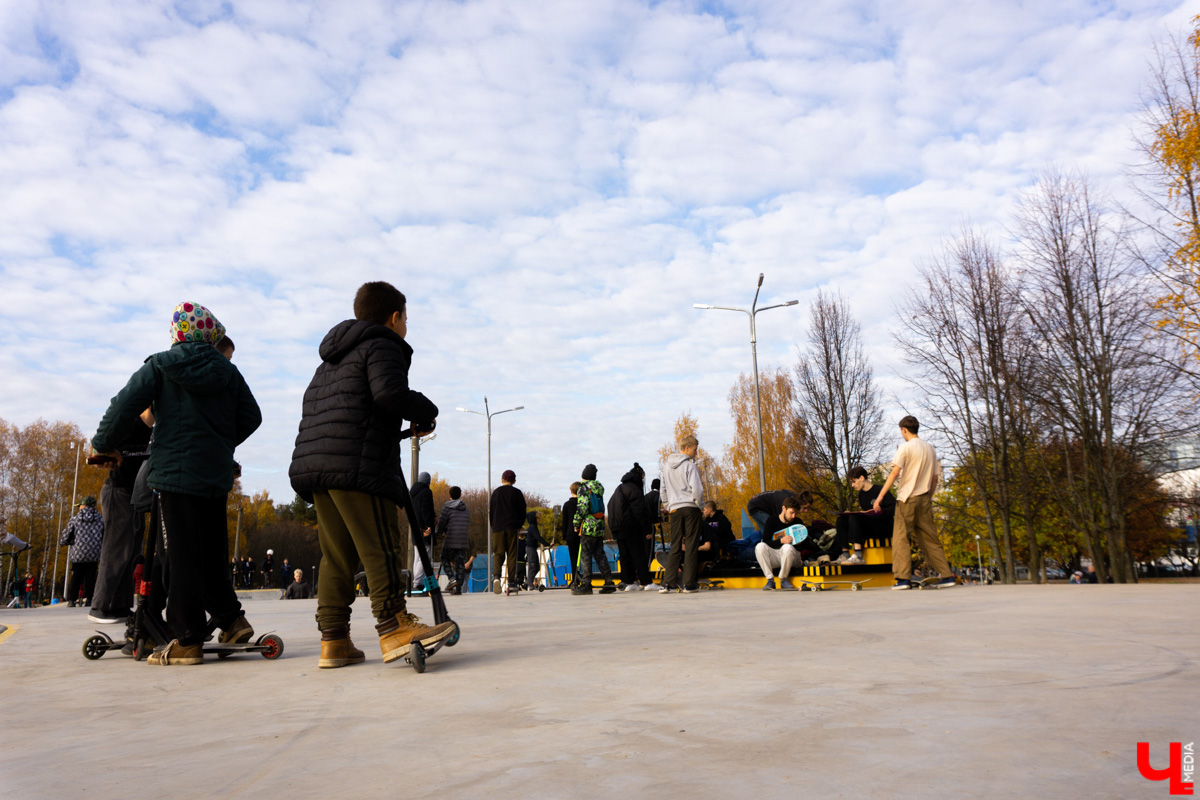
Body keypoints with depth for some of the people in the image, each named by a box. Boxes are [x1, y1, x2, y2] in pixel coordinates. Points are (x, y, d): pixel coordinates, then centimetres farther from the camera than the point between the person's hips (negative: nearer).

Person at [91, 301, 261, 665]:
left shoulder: (159, 366, -1)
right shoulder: (229, 372, 9)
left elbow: (125, 405, -6)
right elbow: (251, 417, 10)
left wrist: (106, 444, 10)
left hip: (175, 471, -4)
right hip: (218, 474, 4)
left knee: (183, 556, -2)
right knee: (212, 553, 15)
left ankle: (188, 641, 0)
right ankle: (231, 619, 13)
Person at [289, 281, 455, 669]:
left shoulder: (331, 360, 31)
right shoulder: (384, 346, 1)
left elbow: (313, 403, 28)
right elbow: (389, 393, -17)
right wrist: (425, 413, -1)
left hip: (310, 462, 9)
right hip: (356, 464, -9)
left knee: (336, 554, 8)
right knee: (381, 546, -9)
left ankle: (333, 640, 7)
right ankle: (393, 627, -12)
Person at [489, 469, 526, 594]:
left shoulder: (496, 492, 8)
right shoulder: (517, 493, 1)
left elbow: (491, 511, 10)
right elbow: (523, 511, 2)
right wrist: (519, 524, 16)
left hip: (498, 528, 1)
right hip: (512, 528, -1)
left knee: (498, 553, 5)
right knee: (512, 554, 3)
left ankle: (496, 576, -19)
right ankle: (511, 583, 1)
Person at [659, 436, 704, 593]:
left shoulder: (668, 467, 14)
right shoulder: (689, 465, -7)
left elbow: (663, 490, 17)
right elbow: (696, 488, -14)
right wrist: (700, 503, 1)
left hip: (675, 509, 5)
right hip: (690, 508, -5)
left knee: (675, 547, 7)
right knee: (691, 546, 0)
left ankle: (667, 583, -2)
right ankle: (689, 584, 0)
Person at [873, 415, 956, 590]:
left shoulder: (905, 447, -7)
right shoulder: (930, 448, 12)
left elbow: (894, 473, -15)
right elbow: (935, 478, 13)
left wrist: (880, 497, -16)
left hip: (907, 498, -6)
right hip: (924, 499, 6)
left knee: (901, 538, -3)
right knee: (930, 539, 12)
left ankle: (903, 578, -10)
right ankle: (947, 576, 11)